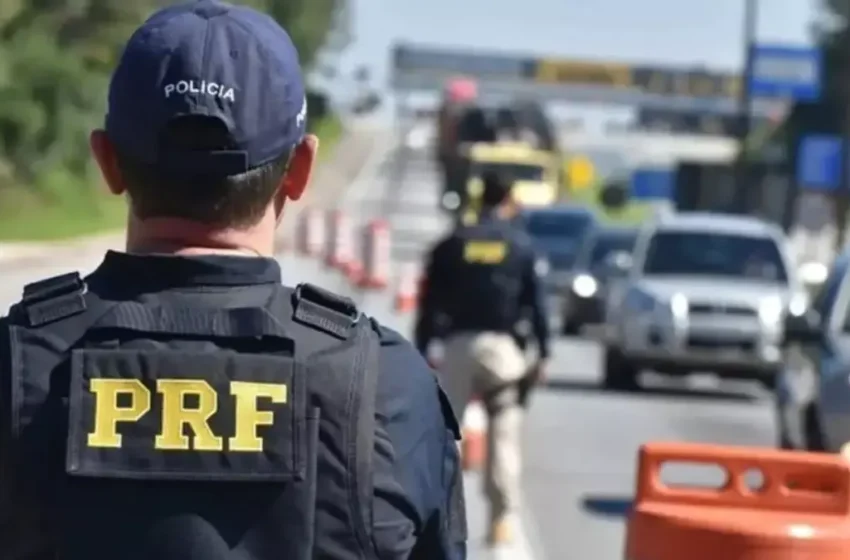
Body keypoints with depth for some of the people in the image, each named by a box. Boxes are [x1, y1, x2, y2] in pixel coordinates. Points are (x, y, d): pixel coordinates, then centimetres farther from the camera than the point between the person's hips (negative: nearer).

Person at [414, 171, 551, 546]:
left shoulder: (452, 245, 7)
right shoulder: (522, 247, 5)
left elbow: (429, 304, 6)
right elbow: (536, 303, 2)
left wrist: (421, 353, 10)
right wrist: (543, 354, 6)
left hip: (457, 345, 1)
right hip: (501, 346, -1)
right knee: (503, 434, 1)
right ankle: (503, 518, -5)